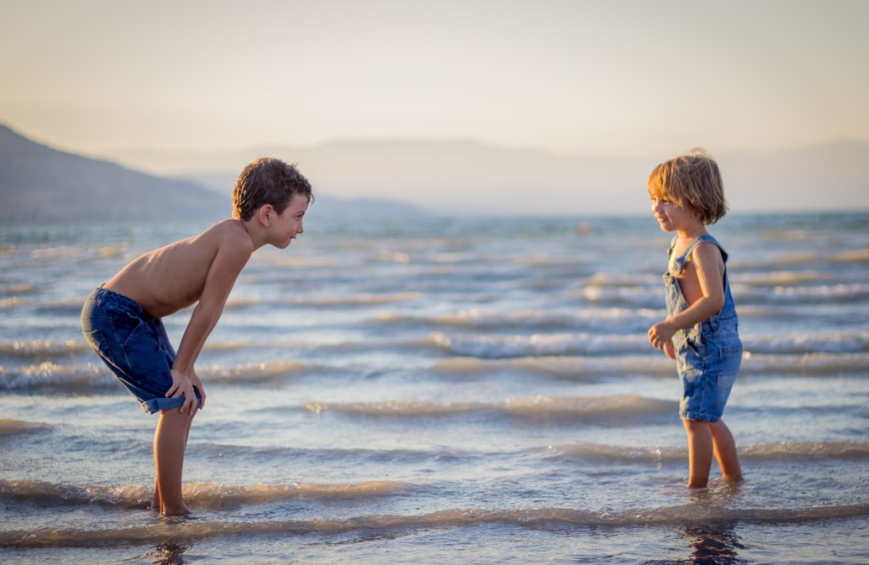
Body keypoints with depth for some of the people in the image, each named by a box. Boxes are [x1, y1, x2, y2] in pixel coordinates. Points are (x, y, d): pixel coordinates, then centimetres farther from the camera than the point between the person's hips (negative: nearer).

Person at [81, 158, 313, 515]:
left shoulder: (233, 236, 6)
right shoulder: (238, 242, -24)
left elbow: (206, 309, 8)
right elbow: (207, 311, -20)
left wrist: (186, 368, 6)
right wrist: (181, 369, -12)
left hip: (138, 315, 11)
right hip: (113, 314, -11)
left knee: (187, 399, 16)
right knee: (177, 402, -11)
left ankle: (161, 503, 28)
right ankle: (173, 512, -1)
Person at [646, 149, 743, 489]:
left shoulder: (703, 249, -20)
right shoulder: (680, 245, 11)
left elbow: (713, 300, -30)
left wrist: (672, 325, -35)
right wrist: (672, 332, 25)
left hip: (712, 348, -10)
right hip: (694, 347, 10)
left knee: (695, 417, -8)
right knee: (708, 418, 18)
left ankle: (696, 487, -1)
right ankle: (734, 478, 30)